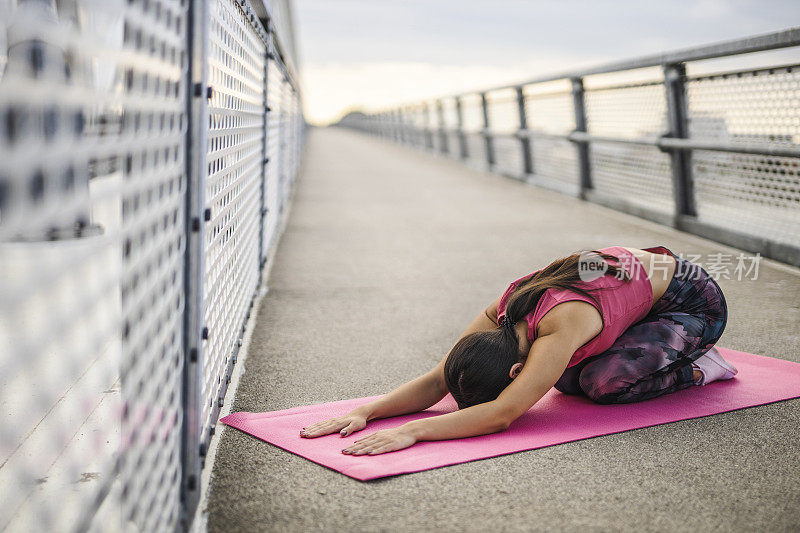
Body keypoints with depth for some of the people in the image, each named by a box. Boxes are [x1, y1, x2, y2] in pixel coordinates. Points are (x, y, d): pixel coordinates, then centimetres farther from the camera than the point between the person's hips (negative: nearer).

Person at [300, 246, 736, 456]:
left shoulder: (563, 324, -41)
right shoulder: (498, 315, -18)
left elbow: (501, 415, -47)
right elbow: (435, 381, -15)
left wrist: (412, 431, -53)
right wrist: (366, 411, -29)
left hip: (694, 300, -7)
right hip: (638, 269, 7)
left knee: (602, 382, -25)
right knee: (565, 379, -3)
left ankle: (695, 369, 1)